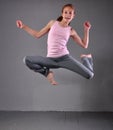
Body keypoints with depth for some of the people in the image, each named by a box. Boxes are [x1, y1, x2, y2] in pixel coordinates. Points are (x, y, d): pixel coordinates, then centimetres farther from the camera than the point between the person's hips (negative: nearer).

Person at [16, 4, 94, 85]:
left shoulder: (71, 31, 6)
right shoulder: (53, 23, 7)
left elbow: (84, 45, 10)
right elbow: (38, 35, 13)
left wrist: (87, 30, 3)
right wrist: (23, 26, 10)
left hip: (65, 58, 0)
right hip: (51, 59, 0)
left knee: (89, 75, -9)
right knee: (27, 60, -23)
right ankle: (47, 72, 0)